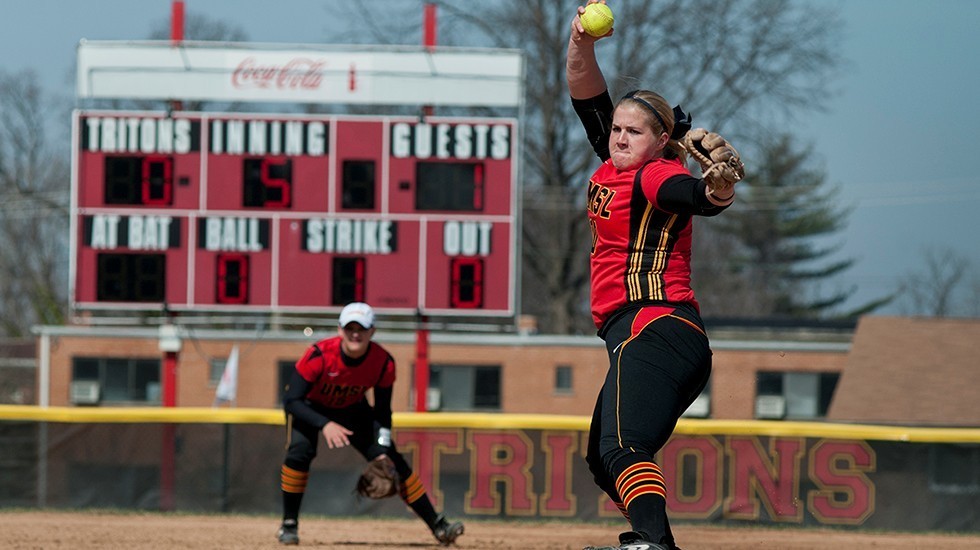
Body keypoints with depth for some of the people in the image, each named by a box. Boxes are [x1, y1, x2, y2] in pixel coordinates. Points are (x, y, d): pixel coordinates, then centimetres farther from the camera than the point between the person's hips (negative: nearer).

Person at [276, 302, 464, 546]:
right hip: (310, 407, -2)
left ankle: (437, 525, 0)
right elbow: (291, 400, -32)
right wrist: (324, 425, -46)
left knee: (392, 461, -7)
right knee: (300, 451, -30)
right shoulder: (319, 355, -35)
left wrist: (383, 452, -23)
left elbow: (382, 412, -12)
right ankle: (289, 524, -13)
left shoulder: (384, 363, -25)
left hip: (352, 409, 3)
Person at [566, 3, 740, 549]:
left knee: (622, 446, -30)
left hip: (653, 326, -10)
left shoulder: (656, 176, -9)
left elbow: (706, 198, -30)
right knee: (603, 458, 21)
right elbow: (587, 94, 17)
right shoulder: (616, 165, 16)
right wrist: (583, 44, -1)